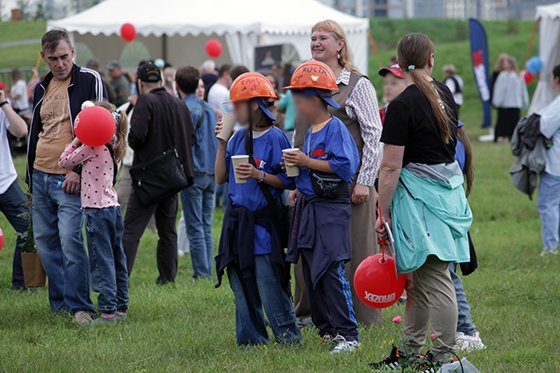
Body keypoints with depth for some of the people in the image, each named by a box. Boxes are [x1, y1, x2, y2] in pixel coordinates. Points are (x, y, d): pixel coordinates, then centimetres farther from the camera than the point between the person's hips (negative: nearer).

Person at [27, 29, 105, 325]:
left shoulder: (89, 81, -5)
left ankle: (79, 306, -7)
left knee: (70, 241, -14)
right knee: (45, 242, 8)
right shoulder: (42, 87, 15)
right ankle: (60, 302, 17)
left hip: (70, 179, -7)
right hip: (40, 176, 7)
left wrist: (80, 170, -14)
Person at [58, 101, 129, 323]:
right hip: (113, 208, 8)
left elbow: (64, 162, -6)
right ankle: (121, 307, 16)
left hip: (97, 211, -8)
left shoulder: (91, 147, -13)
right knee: (116, 261, 11)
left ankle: (107, 310, -11)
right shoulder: (110, 147, 11)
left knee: (102, 261, -8)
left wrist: (76, 140, 2)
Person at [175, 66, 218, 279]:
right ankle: (207, 273, 10)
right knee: (206, 227, 10)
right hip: (211, 172, 8)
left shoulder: (188, 109, -11)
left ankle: (201, 274, -7)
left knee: (195, 228, -5)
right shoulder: (208, 108, 14)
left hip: (194, 173, -8)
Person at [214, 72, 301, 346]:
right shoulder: (238, 138, 10)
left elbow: (287, 182, -10)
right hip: (236, 220, 7)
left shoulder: (275, 138, -9)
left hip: (263, 221, -7)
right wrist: (222, 144, 5)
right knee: (241, 285, 10)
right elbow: (221, 178, 11)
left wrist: (259, 175, -22)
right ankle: (251, 337, 18)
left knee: (269, 283, -7)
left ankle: (287, 334, 4)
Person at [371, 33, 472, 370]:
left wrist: (384, 213, -9)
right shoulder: (445, 94, 9)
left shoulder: (402, 105, -14)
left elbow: (391, 167, -15)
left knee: (435, 279, -5)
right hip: (449, 185, 8)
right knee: (418, 279, 14)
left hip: (420, 193, -8)